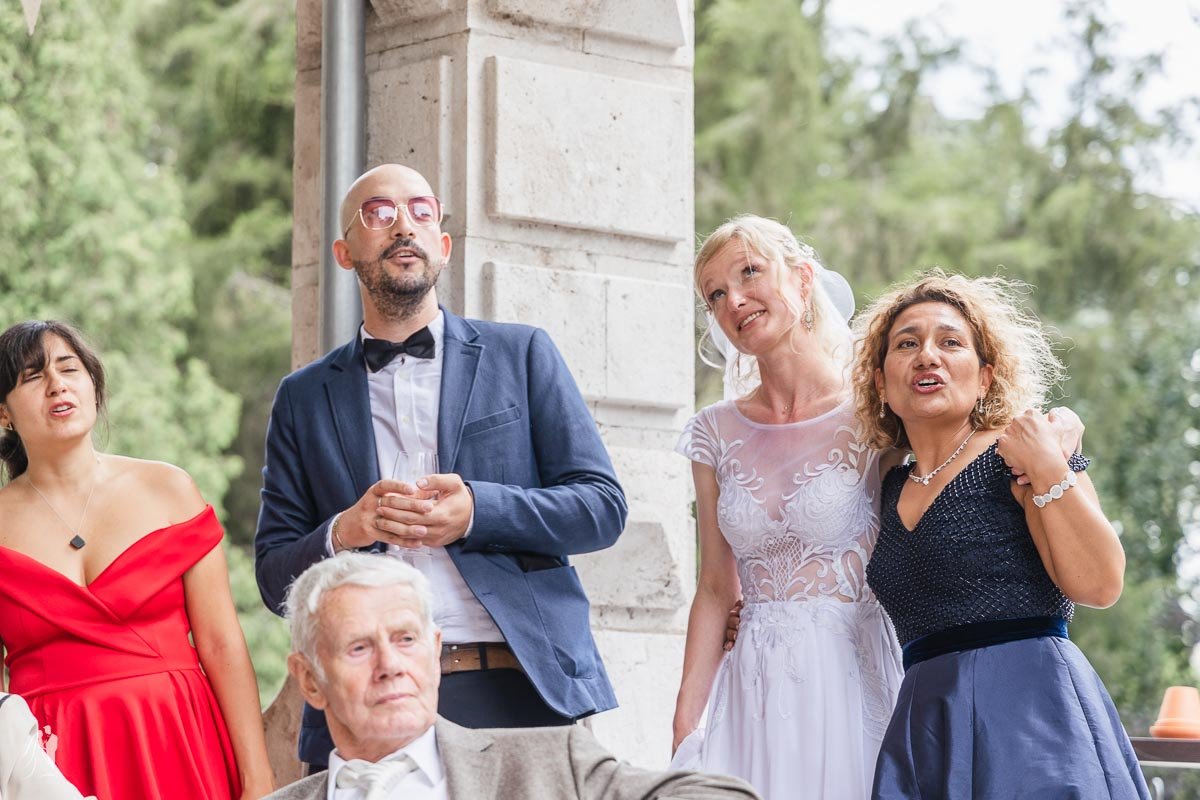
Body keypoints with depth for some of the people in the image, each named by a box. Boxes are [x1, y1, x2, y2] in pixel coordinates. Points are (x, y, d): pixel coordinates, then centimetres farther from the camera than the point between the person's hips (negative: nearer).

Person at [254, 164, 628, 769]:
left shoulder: (522, 355, 11)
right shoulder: (304, 398, 13)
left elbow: (603, 506, 4)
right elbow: (275, 578, 10)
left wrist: (478, 510, -12)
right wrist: (341, 533, -11)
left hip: (526, 694, 0)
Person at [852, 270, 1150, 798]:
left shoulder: (1015, 456, -1)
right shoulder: (892, 489, 15)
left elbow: (1099, 585, -12)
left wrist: (1048, 471, -15)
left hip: (1030, 709, -5)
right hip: (925, 724, 5)